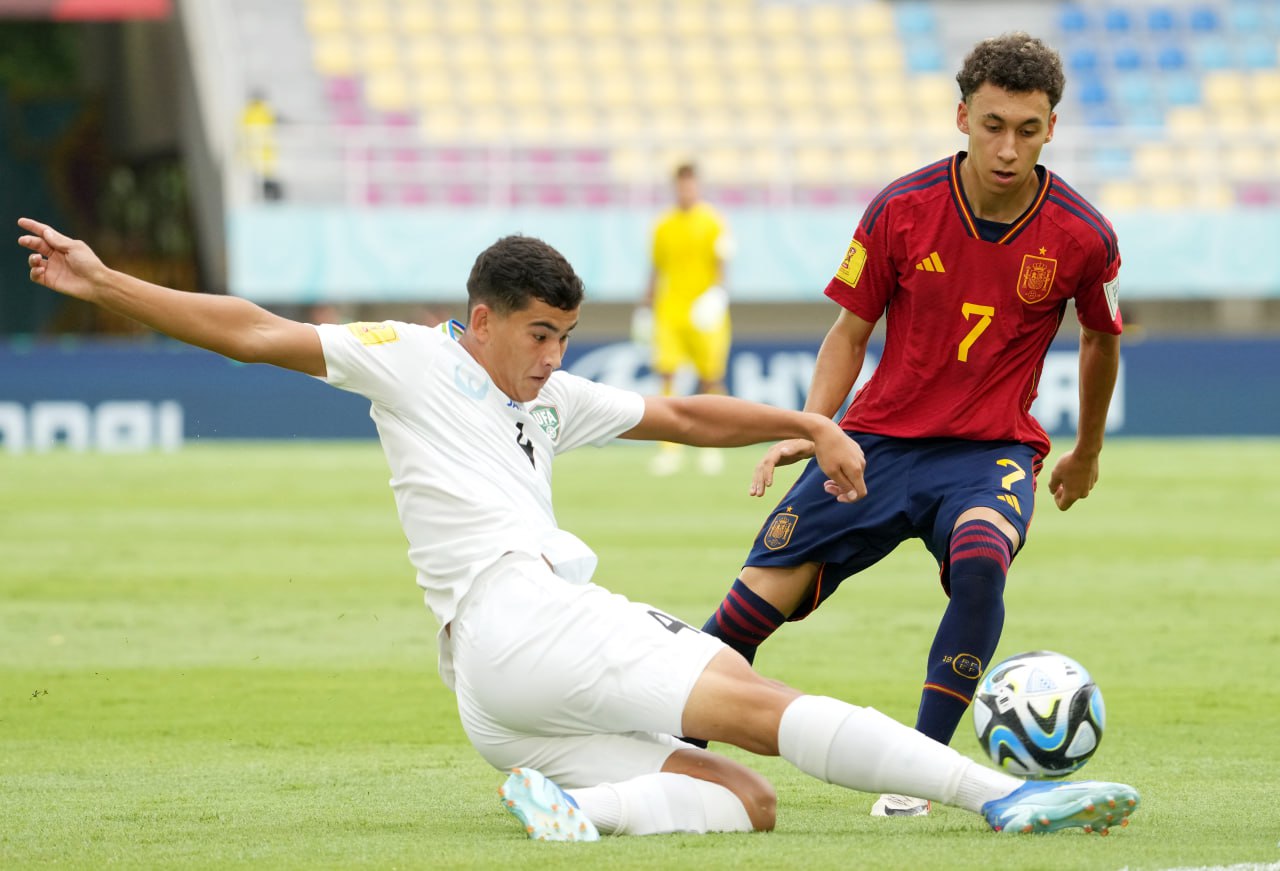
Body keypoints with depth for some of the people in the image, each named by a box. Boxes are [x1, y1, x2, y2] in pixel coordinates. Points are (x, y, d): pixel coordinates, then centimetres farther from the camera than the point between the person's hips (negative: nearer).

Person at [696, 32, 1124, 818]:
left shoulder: (1082, 237, -9)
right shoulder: (902, 210, -8)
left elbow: (1102, 341, 12)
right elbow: (851, 332, 5)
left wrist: (1088, 454, 24)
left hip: (993, 449, -1)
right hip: (880, 438, 1)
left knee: (980, 559, -35)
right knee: (759, 599, -9)